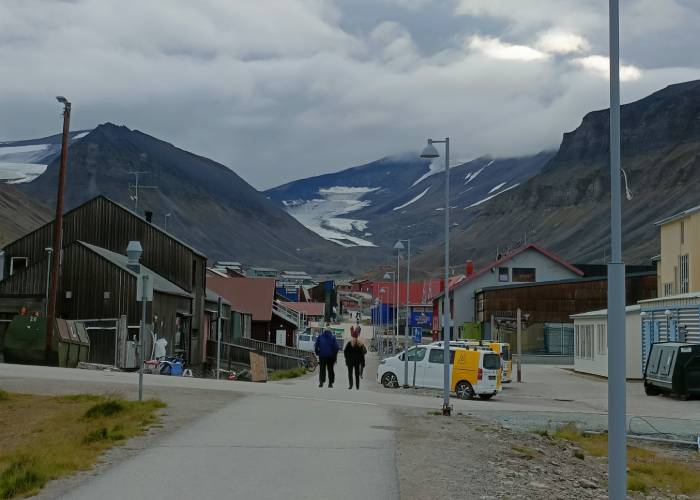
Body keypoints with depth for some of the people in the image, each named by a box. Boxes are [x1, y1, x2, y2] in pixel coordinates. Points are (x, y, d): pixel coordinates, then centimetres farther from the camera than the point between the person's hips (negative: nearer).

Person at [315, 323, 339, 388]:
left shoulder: (319, 337, 2)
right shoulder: (333, 337, 0)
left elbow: (316, 346, 1)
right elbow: (336, 347, -2)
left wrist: (317, 353, 12)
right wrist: (335, 356, 5)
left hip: (322, 356, 0)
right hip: (330, 356, 0)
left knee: (322, 369, 1)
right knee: (330, 369, 8)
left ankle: (321, 382, -14)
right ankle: (330, 383, 7)